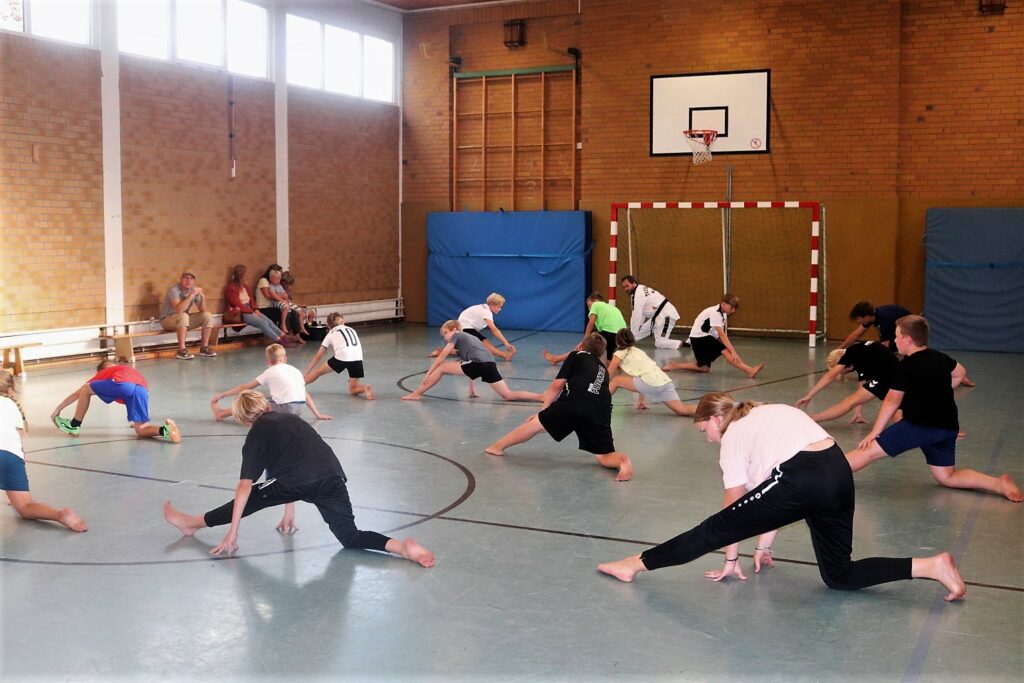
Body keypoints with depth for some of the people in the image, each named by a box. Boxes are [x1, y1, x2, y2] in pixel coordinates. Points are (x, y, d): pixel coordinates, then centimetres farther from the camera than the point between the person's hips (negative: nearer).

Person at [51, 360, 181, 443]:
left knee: (86, 390, 23)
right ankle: (164, 430, -17)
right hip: (143, 390, 3)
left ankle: (74, 426, 31)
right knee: (141, 430, 12)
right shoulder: (131, 370, 46)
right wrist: (137, 421, 60)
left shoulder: (103, 373, 38)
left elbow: (77, 393, 43)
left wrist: (57, 409, 53)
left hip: (121, 384, -3)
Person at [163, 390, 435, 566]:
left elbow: (244, 486, 11)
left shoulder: (256, 435, 16)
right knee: (351, 538, 12)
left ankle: (191, 523, 33)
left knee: (250, 500, 18)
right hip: (333, 479, 5)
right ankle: (402, 546, -12)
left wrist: (232, 532, 13)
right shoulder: (289, 419, 34)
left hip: (300, 481, -5)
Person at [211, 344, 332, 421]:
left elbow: (245, 388, 14)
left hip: (284, 408, -5)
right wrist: (318, 414, 21)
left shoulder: (269, 372, 12)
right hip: (299, 408, 5)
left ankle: (222, 413, 22)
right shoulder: (295, 370, 22)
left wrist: (221, 395, 23)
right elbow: (306, 395, 18)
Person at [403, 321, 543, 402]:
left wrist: (428, 373, 19)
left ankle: (417, 394, 8)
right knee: (509, 396, 4)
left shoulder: (456, 336, 18)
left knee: (441, 368, 7)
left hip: (478, 363, -7)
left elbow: (441, 357, 14)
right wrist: (472, 388, 40)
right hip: (490, 364, 7)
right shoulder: (470, 338, 39)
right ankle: (543, 397, -10)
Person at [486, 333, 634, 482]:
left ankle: (499, 446, 27)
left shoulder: (576, 356, 24)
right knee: (604, 457, 10)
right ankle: (623, 461, -22)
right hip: (600, 414, 3)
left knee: (537, 422, 17)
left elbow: (557, 385, 15)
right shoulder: (603, 369, 36)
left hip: (573, 404, -3)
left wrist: (544, 410, 26)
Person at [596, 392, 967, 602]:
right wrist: (763, 546, 36)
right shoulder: (766, 415, 30)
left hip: (801, 480, -7)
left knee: (713, 530, 2)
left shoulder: (733, 437, 10)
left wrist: (731, 559, 23)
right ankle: (933, 566, 4)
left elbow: (733, 506, 13)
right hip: (839, 471, 8)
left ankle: (635, 565, 3)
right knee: (839, 576, 16)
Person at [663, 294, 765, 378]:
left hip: (707, 337, 10)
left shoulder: (723, 313, 6)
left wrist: (731, 348, -7)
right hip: (698, 337, -10)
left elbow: (721, 335, 5)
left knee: (704, 368, 11)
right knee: (726, 352, -25)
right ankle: (750, 371, -36)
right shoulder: (715, 313, -22)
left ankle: (673, 366, 15)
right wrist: (733, 351, -34)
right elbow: (722, 334, -29)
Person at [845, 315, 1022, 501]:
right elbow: (960, 372, 31)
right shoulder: (939, 357, 10)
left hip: (921, 425, -8)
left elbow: (892, 402, -10)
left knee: (871, 449, -8)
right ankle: (999, 483, 1)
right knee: (946, 477, 16)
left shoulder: (907, 366, -10)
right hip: (949, 427, 8)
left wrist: (874, 432, -6)